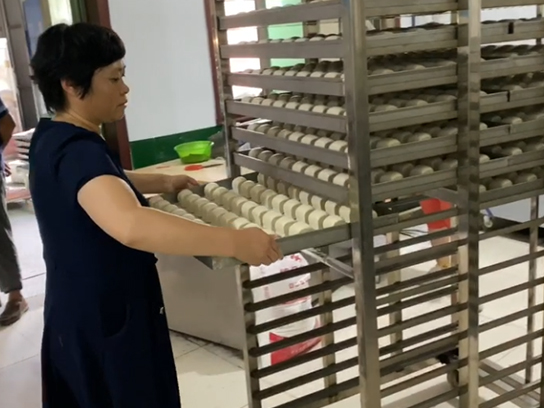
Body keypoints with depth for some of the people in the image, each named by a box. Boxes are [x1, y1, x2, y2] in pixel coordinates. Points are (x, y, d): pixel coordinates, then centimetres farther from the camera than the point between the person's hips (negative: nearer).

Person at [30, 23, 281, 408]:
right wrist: (234, 241, -47)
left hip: (78, 311, 10)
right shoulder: (77, 151, -28)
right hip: (106, 319, -9)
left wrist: (163, 183, 17)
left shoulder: (53, 138, 4)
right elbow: (130, 226, -48)